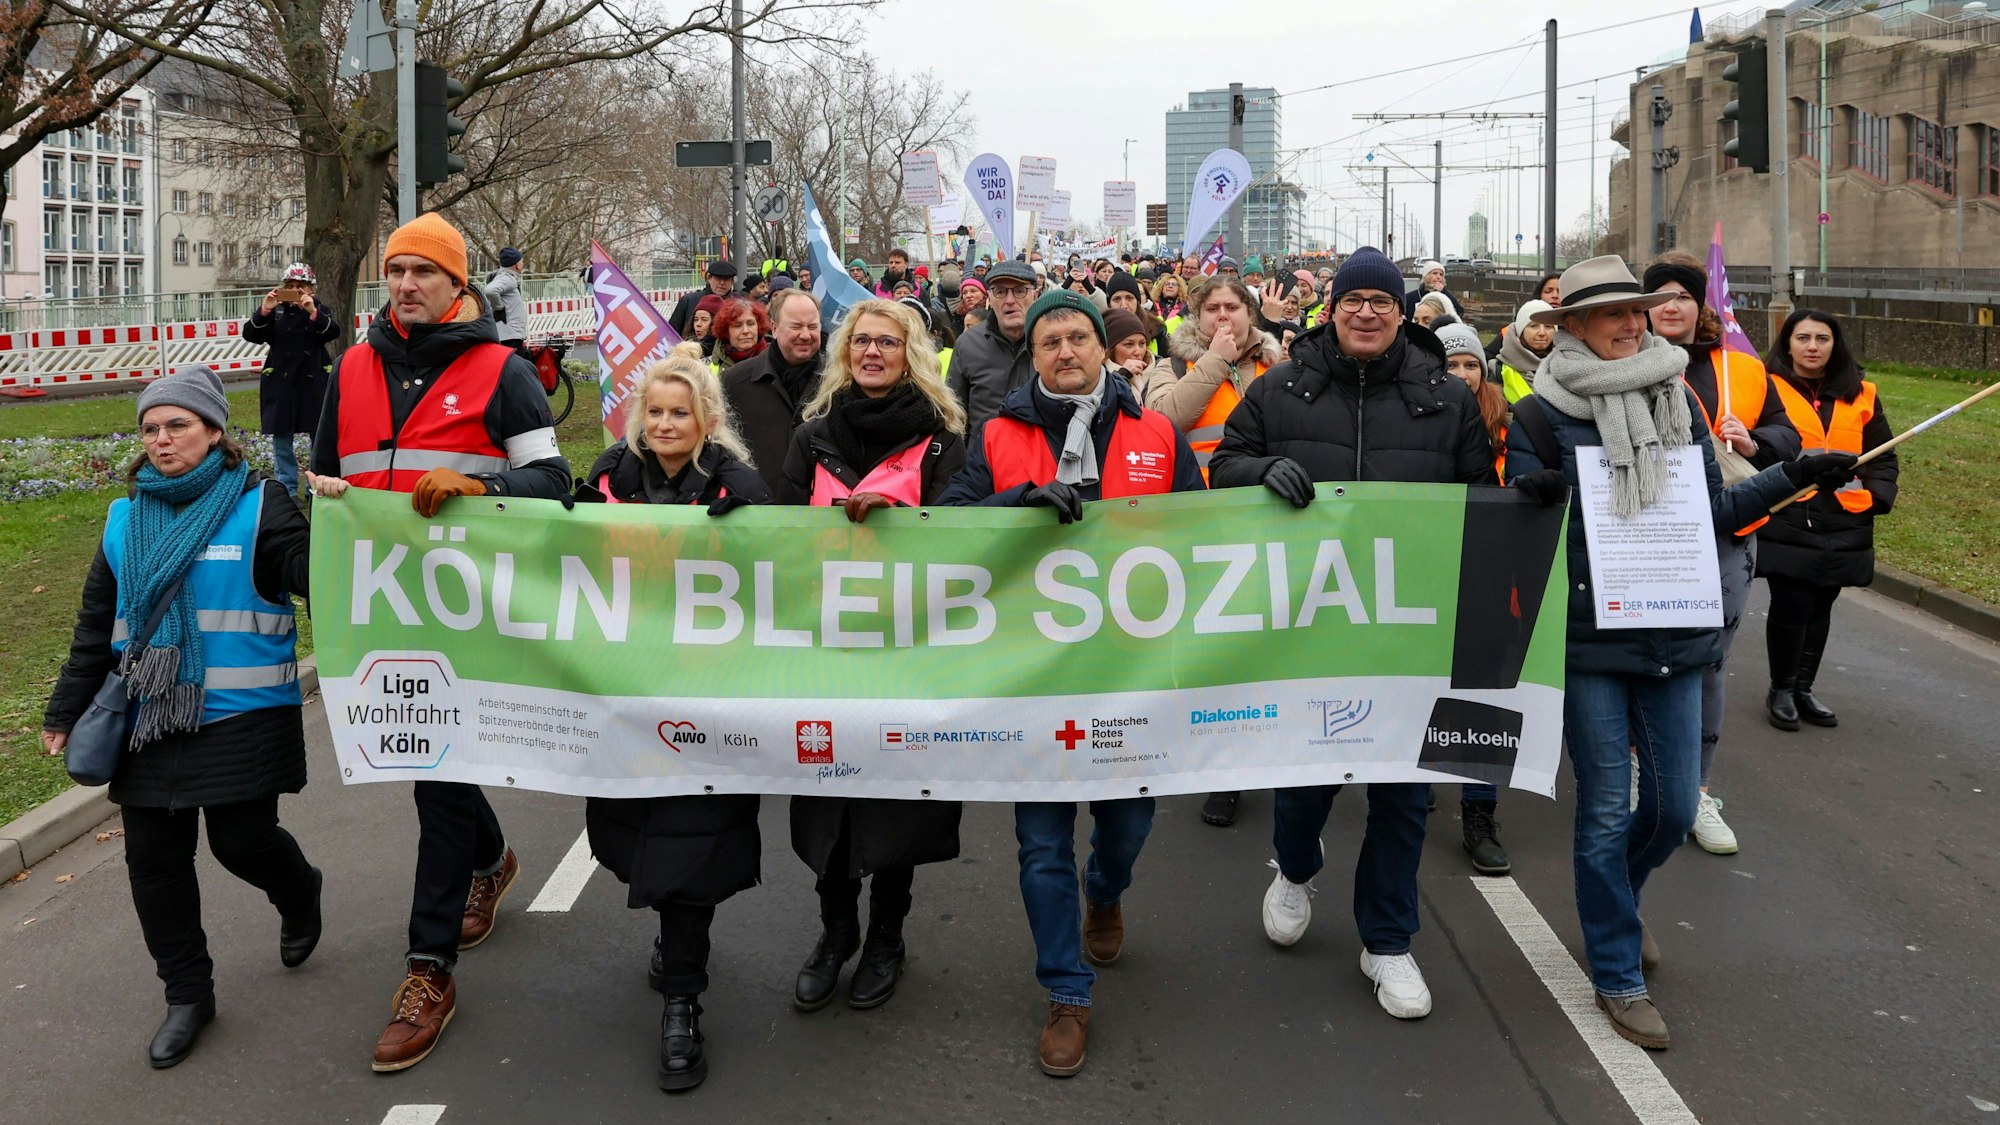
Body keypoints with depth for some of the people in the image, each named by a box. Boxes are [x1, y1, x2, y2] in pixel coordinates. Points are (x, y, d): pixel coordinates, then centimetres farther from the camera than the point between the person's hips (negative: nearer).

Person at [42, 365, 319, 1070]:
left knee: (242, 840, -4)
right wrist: (65, 713, 16)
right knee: (153, 855, 5)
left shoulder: (257, 507, -5)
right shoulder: (125, 519, 10)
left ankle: (298, 894, 34)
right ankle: (187, 994, 21)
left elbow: (311, 576, -18)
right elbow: (97, 625, 16)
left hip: (242, 719, -5)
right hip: (151, 721, 5)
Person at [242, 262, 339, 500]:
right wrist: (264, 311, -20)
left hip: (314, 382, -1)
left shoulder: (322, 310, 4)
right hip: (280, 383, 1)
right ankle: (286, 491, 8)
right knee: (281, 438, 2)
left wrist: (313, 312, -31)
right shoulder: (275, 313, 5)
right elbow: (250, 335, -5)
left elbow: (334, 332, -15)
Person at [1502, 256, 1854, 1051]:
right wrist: (1533, 496, -26)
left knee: (1674, 808, 9)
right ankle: (1617, 976, 16)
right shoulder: (1541, 414, -5)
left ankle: (1612, 900, 39)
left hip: (1674, 632, 4)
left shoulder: (1677, 399, 9)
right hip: (1588, 637, -4)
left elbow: (1714, 510, 13)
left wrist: (1793, 476, 5)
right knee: (1606, 810, 1)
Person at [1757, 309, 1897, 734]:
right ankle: (1781, 690, 10)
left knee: (1820, 607, 9)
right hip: (1786, 521, -4)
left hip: (1843, 525, 4)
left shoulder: (1860, 397, 12)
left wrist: (1876, 496, -1)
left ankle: (1804, 688, 24)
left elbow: (1884, 456, 16)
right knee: (1792, 605, -9)